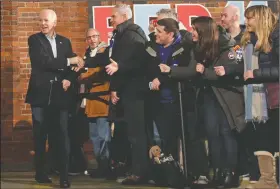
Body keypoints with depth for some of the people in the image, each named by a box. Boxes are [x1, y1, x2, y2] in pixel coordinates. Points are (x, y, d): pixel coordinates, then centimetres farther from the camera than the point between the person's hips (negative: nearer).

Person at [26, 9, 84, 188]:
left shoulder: (65, 41, 13)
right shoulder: (34, 39, 0)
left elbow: (73, 65, 13)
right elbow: (44, 61, -16)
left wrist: (69, 79, -7)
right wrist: (69, 60, -15)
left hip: (60, 94, 2)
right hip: (41, 93, -2)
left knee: (63, 135, -4)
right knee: (40, 135, 5)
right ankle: (41, 172, 17)